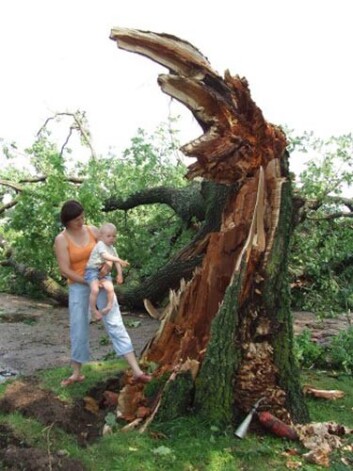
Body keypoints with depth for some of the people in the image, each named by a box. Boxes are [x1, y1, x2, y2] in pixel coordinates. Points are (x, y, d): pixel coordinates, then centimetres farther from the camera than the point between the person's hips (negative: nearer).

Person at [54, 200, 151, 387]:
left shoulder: (92, 230, 0)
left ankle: (136, 371, -6)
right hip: (78, 287, -1)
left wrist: (107, 265, -17)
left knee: (115, 324, -4)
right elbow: (65, 270, -13)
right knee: (78, 330, 7)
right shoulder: (61, 240, -9)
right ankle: (76, 373, 28)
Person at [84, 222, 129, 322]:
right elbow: (105, 256, -29)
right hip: (92, 270, -6)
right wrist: (119, 260, -36)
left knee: (110, 288, -19)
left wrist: (119, 274, 15)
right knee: (95, 289, -25)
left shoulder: (112, 248, 13)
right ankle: (93, 310, -9)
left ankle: (109, 305, -2)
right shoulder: (100, 244, -12)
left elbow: (116, 262, 20)